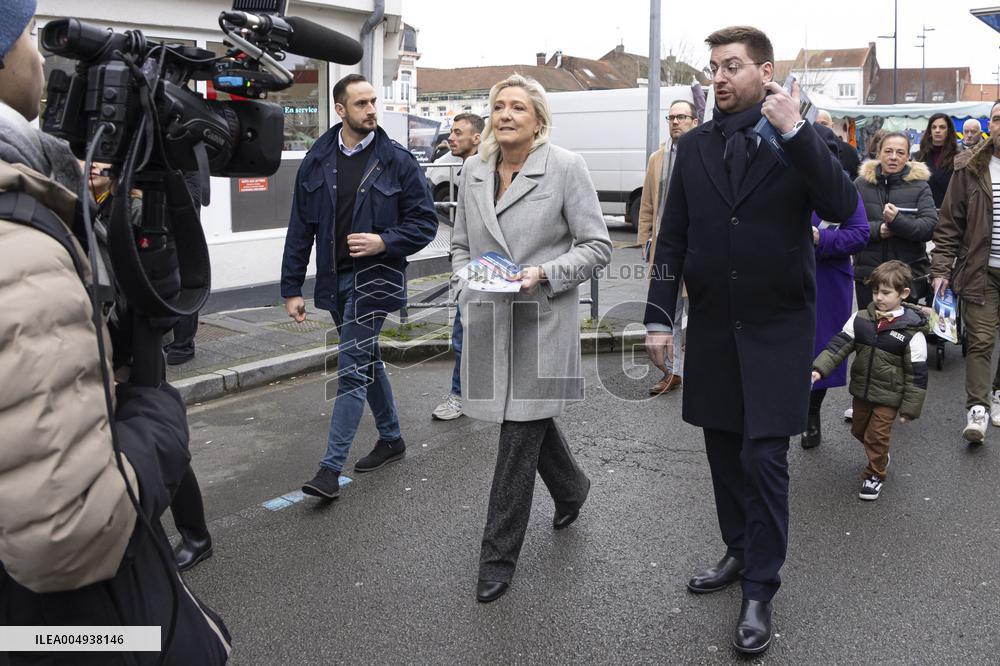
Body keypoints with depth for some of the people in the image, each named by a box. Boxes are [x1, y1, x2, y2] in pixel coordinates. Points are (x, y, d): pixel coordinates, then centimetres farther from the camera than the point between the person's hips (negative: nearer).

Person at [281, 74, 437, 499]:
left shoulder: (397, 160, -6)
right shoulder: (317, 161, 4)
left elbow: (425, 222, -3)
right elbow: (300, 229, 6)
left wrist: (383, 242, -19)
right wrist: (292, 288, 3)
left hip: (375, 277, -5)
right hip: (334, 279, 5)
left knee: (351, 368, -9)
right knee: (366, 360, 17)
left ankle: (331, 469, -7)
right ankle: (391, 439, 35)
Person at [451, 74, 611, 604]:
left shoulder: (566, 167, -7)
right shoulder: (473, 171, 8)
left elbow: (597, 246, -5)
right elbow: (461, 243, 18)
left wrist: (545, 272, -18)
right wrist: (468, 283, 1)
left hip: (543, 319, -5)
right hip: (489, 319, 5)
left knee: (521, 433, -3)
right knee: (531, 418, 19)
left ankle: (499, 556, 10)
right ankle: (571, 490, 49)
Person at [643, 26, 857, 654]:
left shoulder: (800, 139, -3)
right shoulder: (694, 146, 6)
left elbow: (843, 207, -19)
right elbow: (673, 237, 6)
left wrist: (796, 129, -23)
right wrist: (659, 317, 1)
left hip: (777, 328, -4)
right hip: (712, 327, 4)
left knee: (764, 456, -4)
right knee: (725, 450, 12)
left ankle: (760, 588, 10)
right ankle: (741, 552, 32)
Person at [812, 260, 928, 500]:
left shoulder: (912, 332, -18)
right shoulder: (860, 319, -6)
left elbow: (917, 374, -13)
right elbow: (839, 345, -8)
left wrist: (909, 408, -11)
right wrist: (819, 369, -22)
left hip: (888, 396, -5)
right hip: (861, 390, 5)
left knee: (876, 435, 1)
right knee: (859, 430, 19)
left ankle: (875, 474, 25)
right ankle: (881, 456, 47)